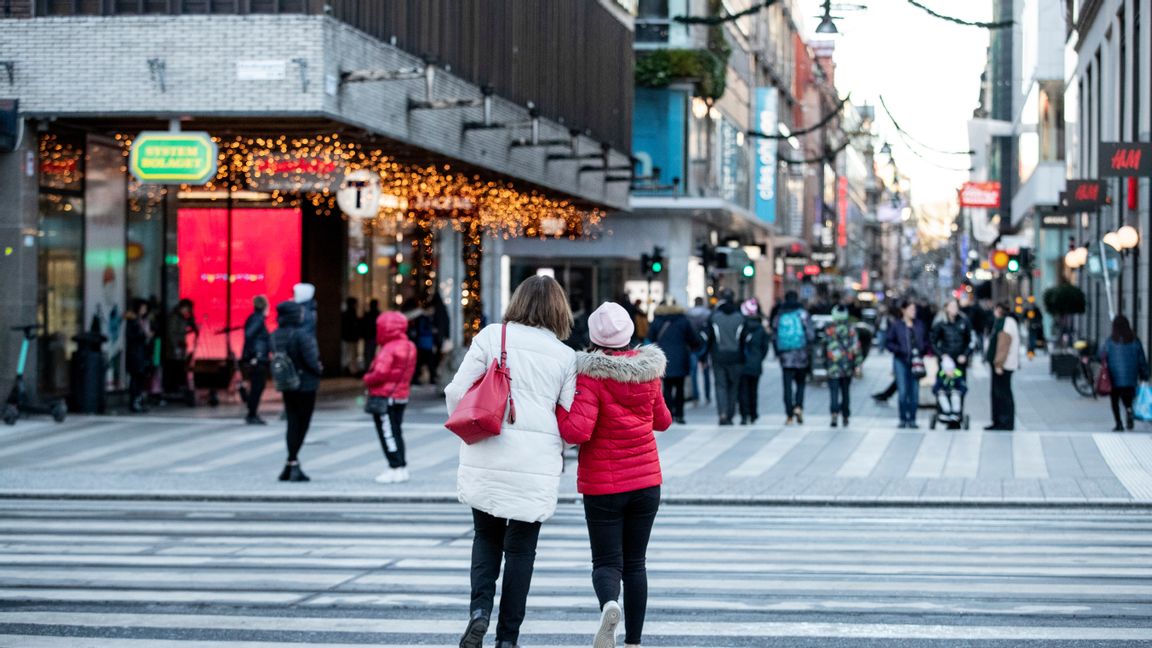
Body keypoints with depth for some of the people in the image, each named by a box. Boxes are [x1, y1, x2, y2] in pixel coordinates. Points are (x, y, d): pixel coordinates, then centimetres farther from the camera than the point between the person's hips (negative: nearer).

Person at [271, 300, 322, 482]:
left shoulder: (276, 335, 2)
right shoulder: (301, 334, -21)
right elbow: (311, 359, -20)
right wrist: (318, 369, -1)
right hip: (305, 384, -7)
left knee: (293, 424, 14)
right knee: (302, 424, 2)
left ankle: (292, 466, 16)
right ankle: (292, 463, -2)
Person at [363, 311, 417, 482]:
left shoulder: (388, 350, -20)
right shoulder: (409, 347, 8)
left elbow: (380, 373, -28)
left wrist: (367, 379, -8)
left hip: (385, 397, -9)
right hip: (401, 395, 9)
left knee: (388, 433, -2)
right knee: (396, 432, 16)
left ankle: (395, 467, -4)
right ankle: (402, 467, 19)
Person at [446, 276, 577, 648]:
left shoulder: (491, 336, 1)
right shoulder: (565, 356, 3)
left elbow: (456, 392, -1)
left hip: (487, 458, 0)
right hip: (538, 460, 0)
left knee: (487, 536, 18)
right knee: (521, 547, 10)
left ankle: (480, 609, -3)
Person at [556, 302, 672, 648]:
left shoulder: (590, 376, -16)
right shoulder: (648, 371, 0)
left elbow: (577, 431, -25)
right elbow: (662, 421, 15)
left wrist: (557, 407, -8)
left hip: (602, 486, -4)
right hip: (646, 482, 4)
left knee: (607, 561, 2)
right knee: (635, 562, 13)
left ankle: (609, 605, -29)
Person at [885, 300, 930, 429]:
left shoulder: (919, 324, 9)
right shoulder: (896, 325, 0)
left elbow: (925, 341, 17)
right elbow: (888, 343, 1)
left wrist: (922, 351, -2)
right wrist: (900, 350, -12)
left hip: (916, 361, 3)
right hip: (901, 361, -3)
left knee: (914, 392, 1)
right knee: (903, 391, -6)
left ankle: (912, 419, 9)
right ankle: (903, 419, 5)